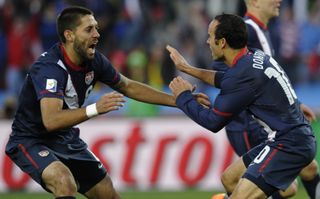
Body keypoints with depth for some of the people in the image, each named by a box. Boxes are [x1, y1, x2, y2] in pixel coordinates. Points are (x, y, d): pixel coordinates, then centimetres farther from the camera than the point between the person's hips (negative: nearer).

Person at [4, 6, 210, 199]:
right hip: (31, 141, -8)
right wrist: (94, 109, -52)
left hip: (66, 141, 8)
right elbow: (50, 120, -42)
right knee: (65, 183, -35)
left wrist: (177, 100, 7)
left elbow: (128, 87, 11)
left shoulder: (93, 61, -6)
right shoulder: (49, 67, -29)